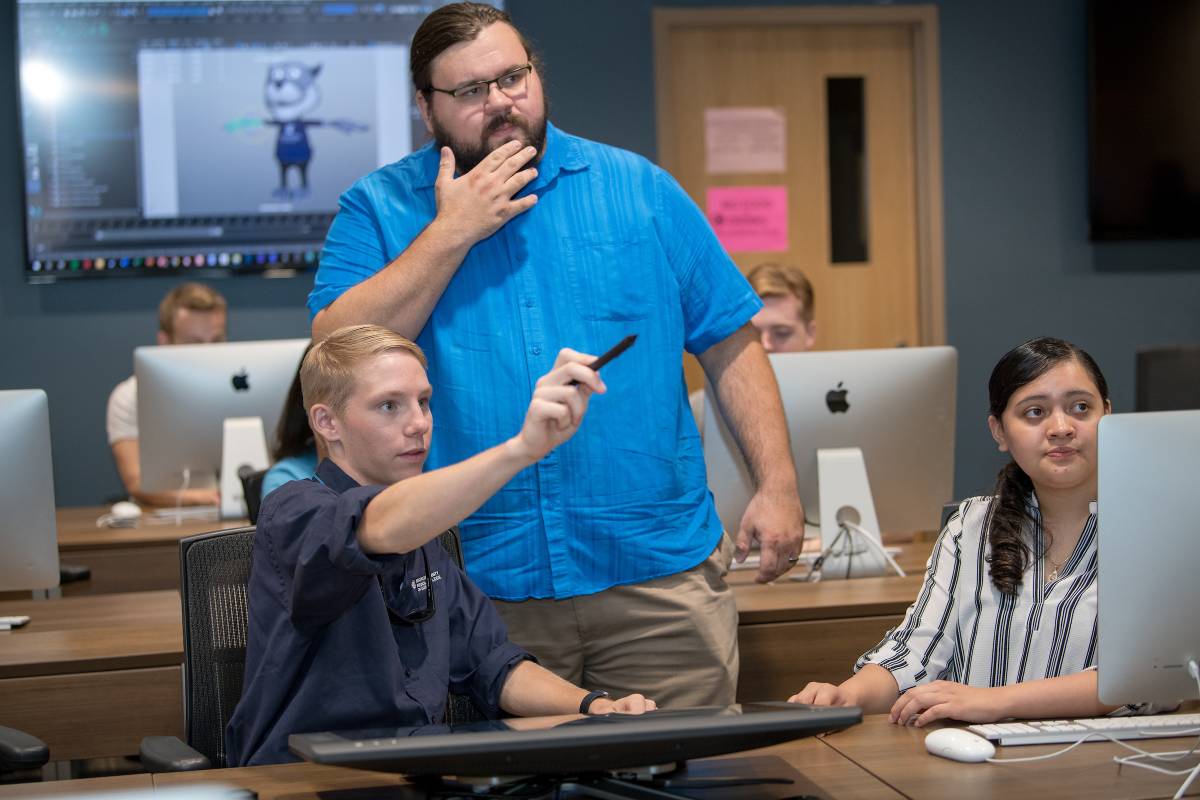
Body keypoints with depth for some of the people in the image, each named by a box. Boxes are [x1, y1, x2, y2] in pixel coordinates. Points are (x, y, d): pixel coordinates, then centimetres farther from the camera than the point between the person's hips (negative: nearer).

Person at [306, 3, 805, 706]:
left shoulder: (638, 188, 7)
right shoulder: (379, 210, 5)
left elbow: (732, 345, 7)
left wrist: (778, 487, -2)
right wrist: (450, 232, -10)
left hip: (658, 569, 1)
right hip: (479, 587, 0)